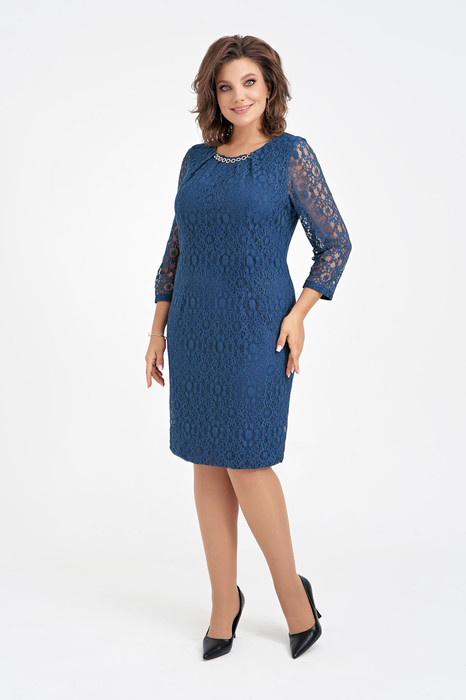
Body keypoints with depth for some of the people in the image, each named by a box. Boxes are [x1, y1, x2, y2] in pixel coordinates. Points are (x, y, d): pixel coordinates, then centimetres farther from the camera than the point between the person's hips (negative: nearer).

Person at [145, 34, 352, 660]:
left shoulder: (291, 154, -3)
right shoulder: (196, 160, 10)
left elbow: (335, 242, -2)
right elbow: (177, 247, 15)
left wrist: (299, 313, -13)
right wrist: (158, 327, 11)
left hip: (257, 328, -5)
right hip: (196, 328, 5)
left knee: (245, 462, -5)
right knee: (207, 462, 8)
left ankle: (293, 591, 18)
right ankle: (225, 599, 23)